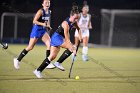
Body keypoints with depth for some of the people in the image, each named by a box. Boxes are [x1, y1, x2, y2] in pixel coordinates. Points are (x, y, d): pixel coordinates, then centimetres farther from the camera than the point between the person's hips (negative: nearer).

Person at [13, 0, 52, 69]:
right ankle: (17, 60, 12)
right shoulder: (41, 11, -16)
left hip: (43, 31, 7)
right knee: (30, 47, -3)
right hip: (36, 30, -7)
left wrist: (48, 26, 6)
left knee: (50, 44, -11)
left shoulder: (49, 12, 6)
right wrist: (42, 24, -31)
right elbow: (34, 21, -20)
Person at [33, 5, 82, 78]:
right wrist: (72, 49, -29)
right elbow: (67, 39, -27)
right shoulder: (66, 23, -26)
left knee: (52, 56, 1)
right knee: (72, 48, -18)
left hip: (60, 38, 9)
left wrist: (80, 36, 9)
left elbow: (78, 28, 24)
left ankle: (38, 71, 2)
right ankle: (58, 63, -11)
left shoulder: (73, 22, 0)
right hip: (56, 37, -9)